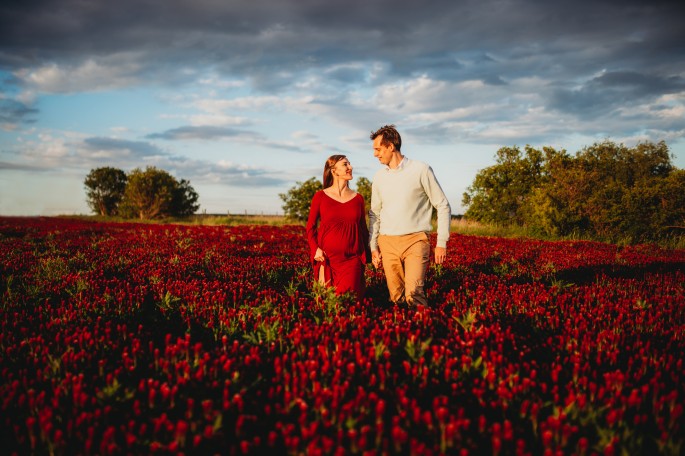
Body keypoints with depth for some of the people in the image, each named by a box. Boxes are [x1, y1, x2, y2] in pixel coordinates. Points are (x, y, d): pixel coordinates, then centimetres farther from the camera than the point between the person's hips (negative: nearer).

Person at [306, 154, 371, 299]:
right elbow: (310, 226, 6)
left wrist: (366, 256, 11)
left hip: (352, 259, 1)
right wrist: (315, 249, -9)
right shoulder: (320, 196, 3)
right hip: (328, 258, -1)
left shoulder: (358, 198, 10)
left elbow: (363, 229, 15)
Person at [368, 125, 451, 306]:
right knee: (396, 297, 2)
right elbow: (374, 214, 20)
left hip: (415, 240, -4)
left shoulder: (421, 170, -3)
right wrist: (373, 247, 12)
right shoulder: (379, 177, 12)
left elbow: (443, 206, 0)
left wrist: (441, 243, -4)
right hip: (388, 243, 5)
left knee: (413, 294, -20)